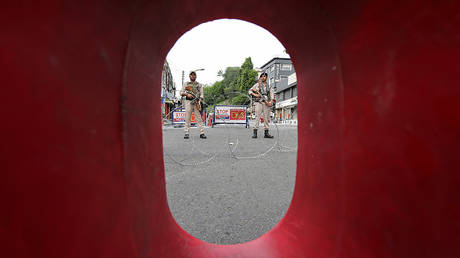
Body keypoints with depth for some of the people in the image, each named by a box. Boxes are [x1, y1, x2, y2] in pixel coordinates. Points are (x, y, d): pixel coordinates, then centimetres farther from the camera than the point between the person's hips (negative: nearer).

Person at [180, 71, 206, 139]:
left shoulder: (199, 84, 17)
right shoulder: (186, 84, 17)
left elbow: (201, 94, 8)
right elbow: (181, 92, 11)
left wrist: (199, 101, -10)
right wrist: (187, 94, -9)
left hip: (197, 102, 0)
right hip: (188, 101, 0)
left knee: (199, 118, -6)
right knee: (187, 118, -3)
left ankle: (202, 133, -7)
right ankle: (187, 133, 1)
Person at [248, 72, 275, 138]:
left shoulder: (269, 86, 18)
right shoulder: (257, 84, 12)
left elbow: (272, 94, 10)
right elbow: (250, 91, 11)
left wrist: (271, 101, -7)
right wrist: (254, 94, -8)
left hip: (266, 103, 3)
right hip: (259, 102, -2)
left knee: (266, 117, 1)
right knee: (257, 117, -10)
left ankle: (266, 133, 6)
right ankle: (255, 132, -10)